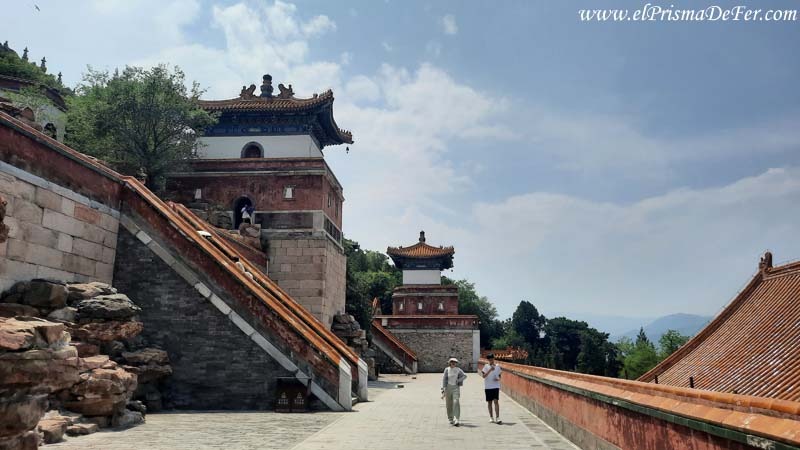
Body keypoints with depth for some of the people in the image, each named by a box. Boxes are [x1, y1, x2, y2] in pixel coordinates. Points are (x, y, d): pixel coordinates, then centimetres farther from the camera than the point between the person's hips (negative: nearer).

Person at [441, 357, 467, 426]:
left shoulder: (458, 370, 0)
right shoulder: (447, 369, -1)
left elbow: (465, 376, 7)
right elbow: (444, 379, -3)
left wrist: (458, 380, -7)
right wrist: (443, 389, -9)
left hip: (456, 387, -1)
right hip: (448, 387, 1)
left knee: (456, 402, -15)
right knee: (449, 404, 7)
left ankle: (456, 420, -19)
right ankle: (451, 419, 23)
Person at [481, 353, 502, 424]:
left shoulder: (497, 366, 6)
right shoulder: (486, 366, -1)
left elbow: (499, 376, 16)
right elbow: (483, 376, -12)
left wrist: (498, 379, -6)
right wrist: (490, 370, -23)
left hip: (496, 386, 0)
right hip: (487, 387, 0)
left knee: (496, 401, -11)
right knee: (489, 402, 7)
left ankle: (497, 418, -13)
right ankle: (491, 417, 19)